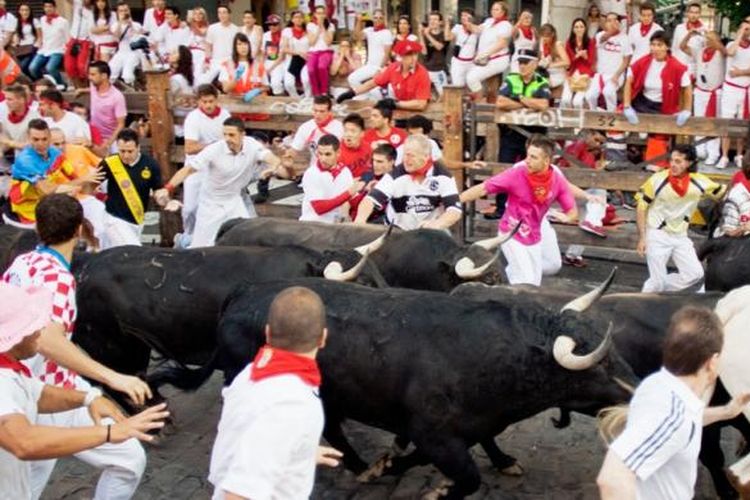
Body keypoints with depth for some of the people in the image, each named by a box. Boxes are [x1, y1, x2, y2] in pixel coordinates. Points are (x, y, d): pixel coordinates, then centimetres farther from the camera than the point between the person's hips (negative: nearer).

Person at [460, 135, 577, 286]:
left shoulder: (558, 181, -13)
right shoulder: (516, 175, -23)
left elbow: (573, 212, -6)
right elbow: (482, 189, -20)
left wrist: (566, 217, -30)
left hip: (534, 238, 5)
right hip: (512, 235, -5)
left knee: (534, 285, 14)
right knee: (526, 285, -12)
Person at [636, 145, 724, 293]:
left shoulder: (699, 182, -10)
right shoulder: (658, 179, -15)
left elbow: (723, 192, 5)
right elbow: (642, 207, -7)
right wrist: (642, 238, -10)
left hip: (680, 236, 4)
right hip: (657, 235, -4)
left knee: (695, 273, -3)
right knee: (657, 281, -6)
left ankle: (659, 290, 14)